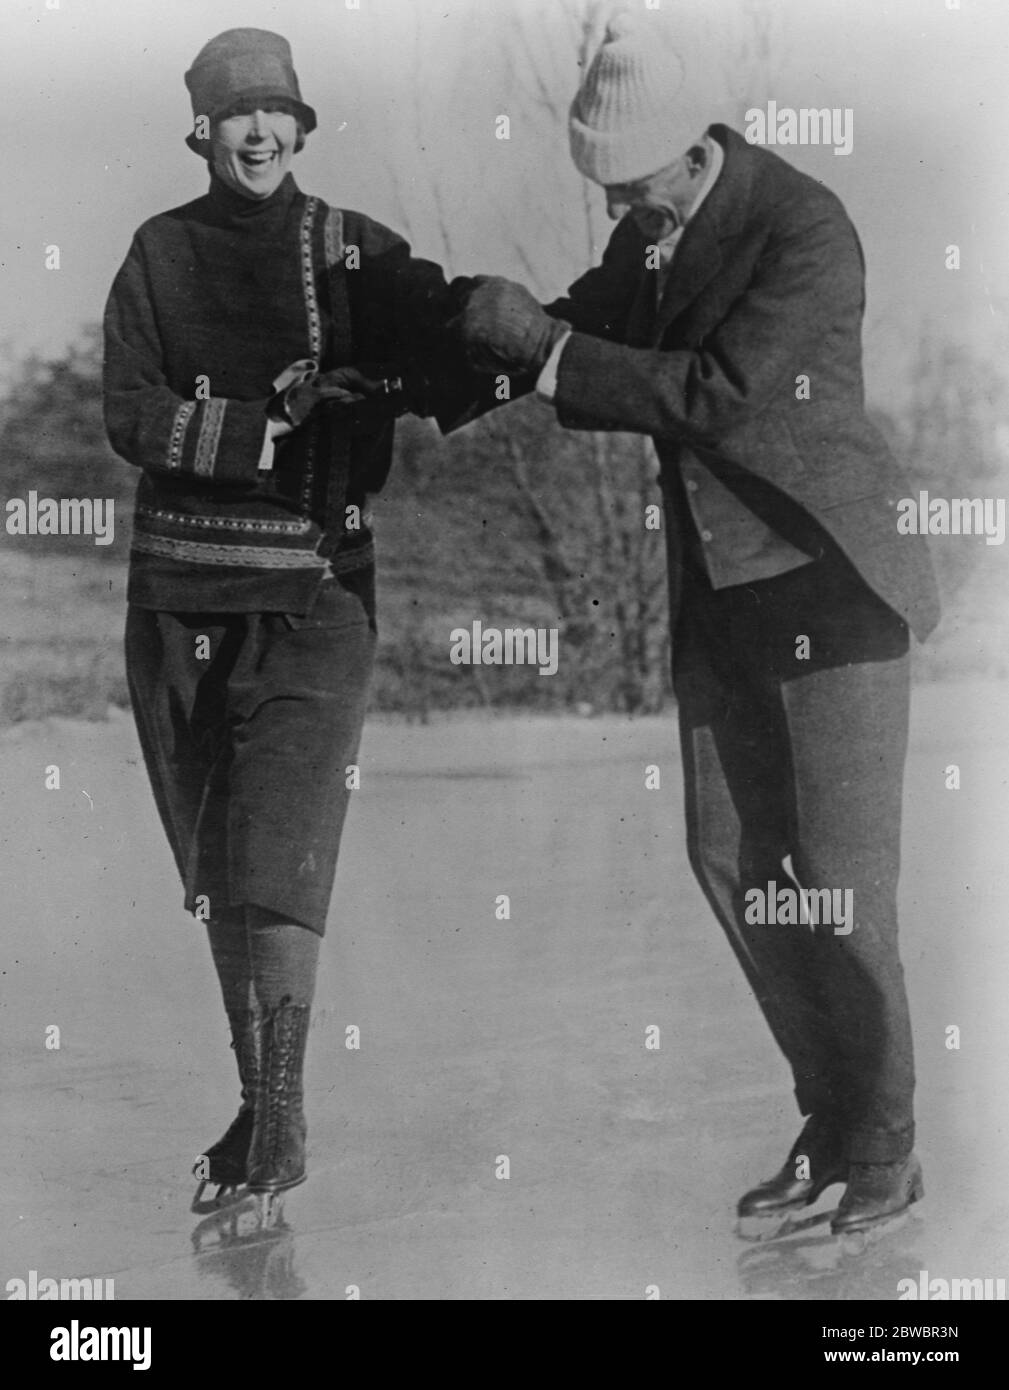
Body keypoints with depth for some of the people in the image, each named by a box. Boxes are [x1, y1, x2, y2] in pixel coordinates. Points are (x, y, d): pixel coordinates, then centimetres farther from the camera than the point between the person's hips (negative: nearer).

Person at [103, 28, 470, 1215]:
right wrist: (271, 427, -17)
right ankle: (255, 1104, 26)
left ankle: (284, 1109, -1)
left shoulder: (357, 254, 2)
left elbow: (452, 368, -5)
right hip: (180, 594, 3)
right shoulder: (160, 254, 6)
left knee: (276, 859, -13)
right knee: (213, 870, 11)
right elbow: (131, 418, -5)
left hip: (314, 593, -3)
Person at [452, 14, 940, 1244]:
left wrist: (545, 342, -28)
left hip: (827, 573, -7)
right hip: (719, 579, 8)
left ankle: (883, 1158, 14)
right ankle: (833, 1124, 22)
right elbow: (585, 360, 12)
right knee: (732, 863, 7)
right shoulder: (649, 228, 6)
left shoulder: (806, 229, -20)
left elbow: (721, 396, -29)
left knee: (838, 876, -4)